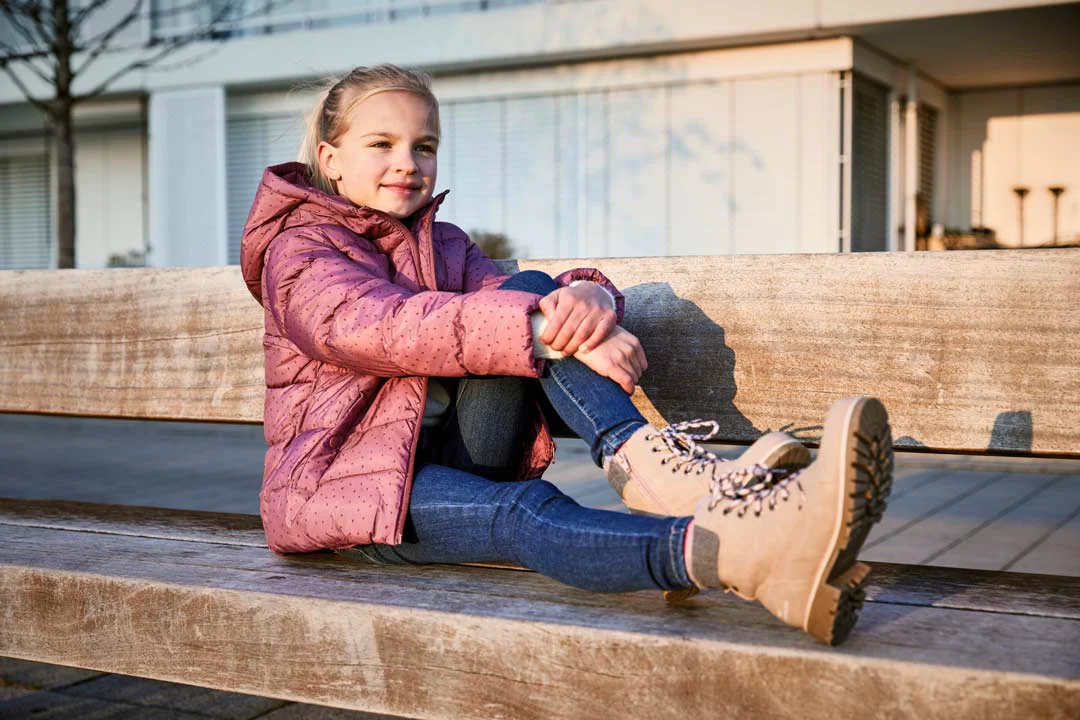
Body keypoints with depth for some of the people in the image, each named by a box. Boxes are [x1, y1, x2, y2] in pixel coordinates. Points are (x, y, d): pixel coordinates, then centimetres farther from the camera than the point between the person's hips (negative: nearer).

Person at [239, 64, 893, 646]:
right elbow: (386, 327, -23)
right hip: (350, 481, -5)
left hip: (456, 463, 5)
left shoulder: (444, 246, 19)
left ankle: (643, 462, -40)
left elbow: (514, 298, -1)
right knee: (525, 510, -38)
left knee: (530, 291, -17)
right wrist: (551, 333, -34)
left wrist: (590, 297, -28)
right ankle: (738, 552, -66)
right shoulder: (300, 250, -1)